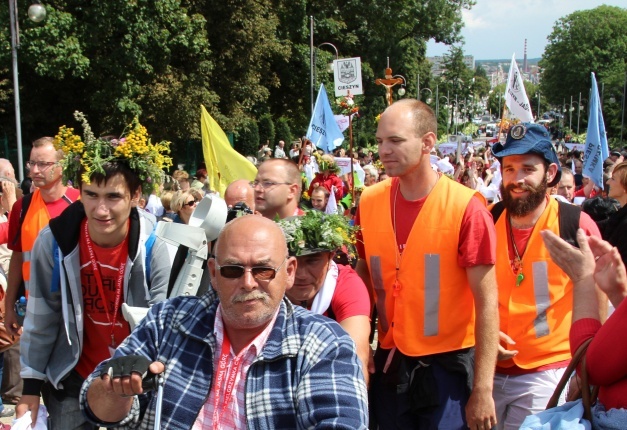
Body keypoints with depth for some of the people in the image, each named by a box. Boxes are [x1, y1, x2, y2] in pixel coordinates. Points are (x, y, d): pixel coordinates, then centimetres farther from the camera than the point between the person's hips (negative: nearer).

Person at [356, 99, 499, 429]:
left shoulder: (465, 207, -15)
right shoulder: (369, 202, -2)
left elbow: (487, 301, -13)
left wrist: (483, 389, -15)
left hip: (447, 365, -4)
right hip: (389, 364, 4)